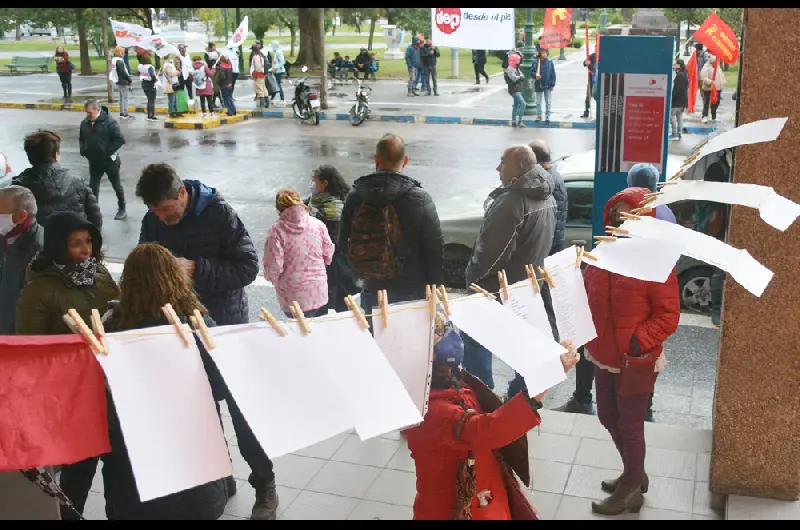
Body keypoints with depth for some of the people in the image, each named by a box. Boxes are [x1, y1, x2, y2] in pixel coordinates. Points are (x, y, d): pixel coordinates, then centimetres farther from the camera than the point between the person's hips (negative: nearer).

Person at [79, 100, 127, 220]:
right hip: (94, 162, 5)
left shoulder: (109, 122, -18)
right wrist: (83, 150, 0)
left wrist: (108, 151, -20)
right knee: (93, 188, 7)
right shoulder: (85, 123, 0)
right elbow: (81, 139, 17)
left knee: (116, 186, 13)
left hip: (109, 161, -5)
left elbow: (120, 139, -20)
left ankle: (122, 209, 29)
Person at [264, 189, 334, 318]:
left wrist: (274, 279, 6)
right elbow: (328, 255, 5)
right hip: (320, 294, 3)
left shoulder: (276, 231, -17)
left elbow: (273, 267, -17)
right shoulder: (318, 224, -6)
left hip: (294, 298, -3)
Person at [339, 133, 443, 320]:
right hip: (412, 295, -2)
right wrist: (431, 289, 1)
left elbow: (343, 244, 5)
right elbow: (435, 249, -10)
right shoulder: (420, 198, -13)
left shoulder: (355, 196, -3)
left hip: (372, 293, 3)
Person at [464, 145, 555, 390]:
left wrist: (473, 275, -10)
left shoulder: (512, 200, -25)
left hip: (499, 285, -9)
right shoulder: (546, 197, 6)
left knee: (477, 338, 3)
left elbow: (492, 248, -24)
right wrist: (532, 266, 18)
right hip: (530, 282, 9)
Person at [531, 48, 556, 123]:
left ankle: (547, 116, 14)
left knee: (548, 102, 6)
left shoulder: (550, 63, -1)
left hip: (548, 86, 0)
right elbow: (531, 72, 1)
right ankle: (538, 115, 20)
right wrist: (535, 75, -21)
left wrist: (552, 84, -4)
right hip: (538, 85, 0)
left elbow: (553, 74, 1)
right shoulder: (535, 63, -3)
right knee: (538, 102, 9)